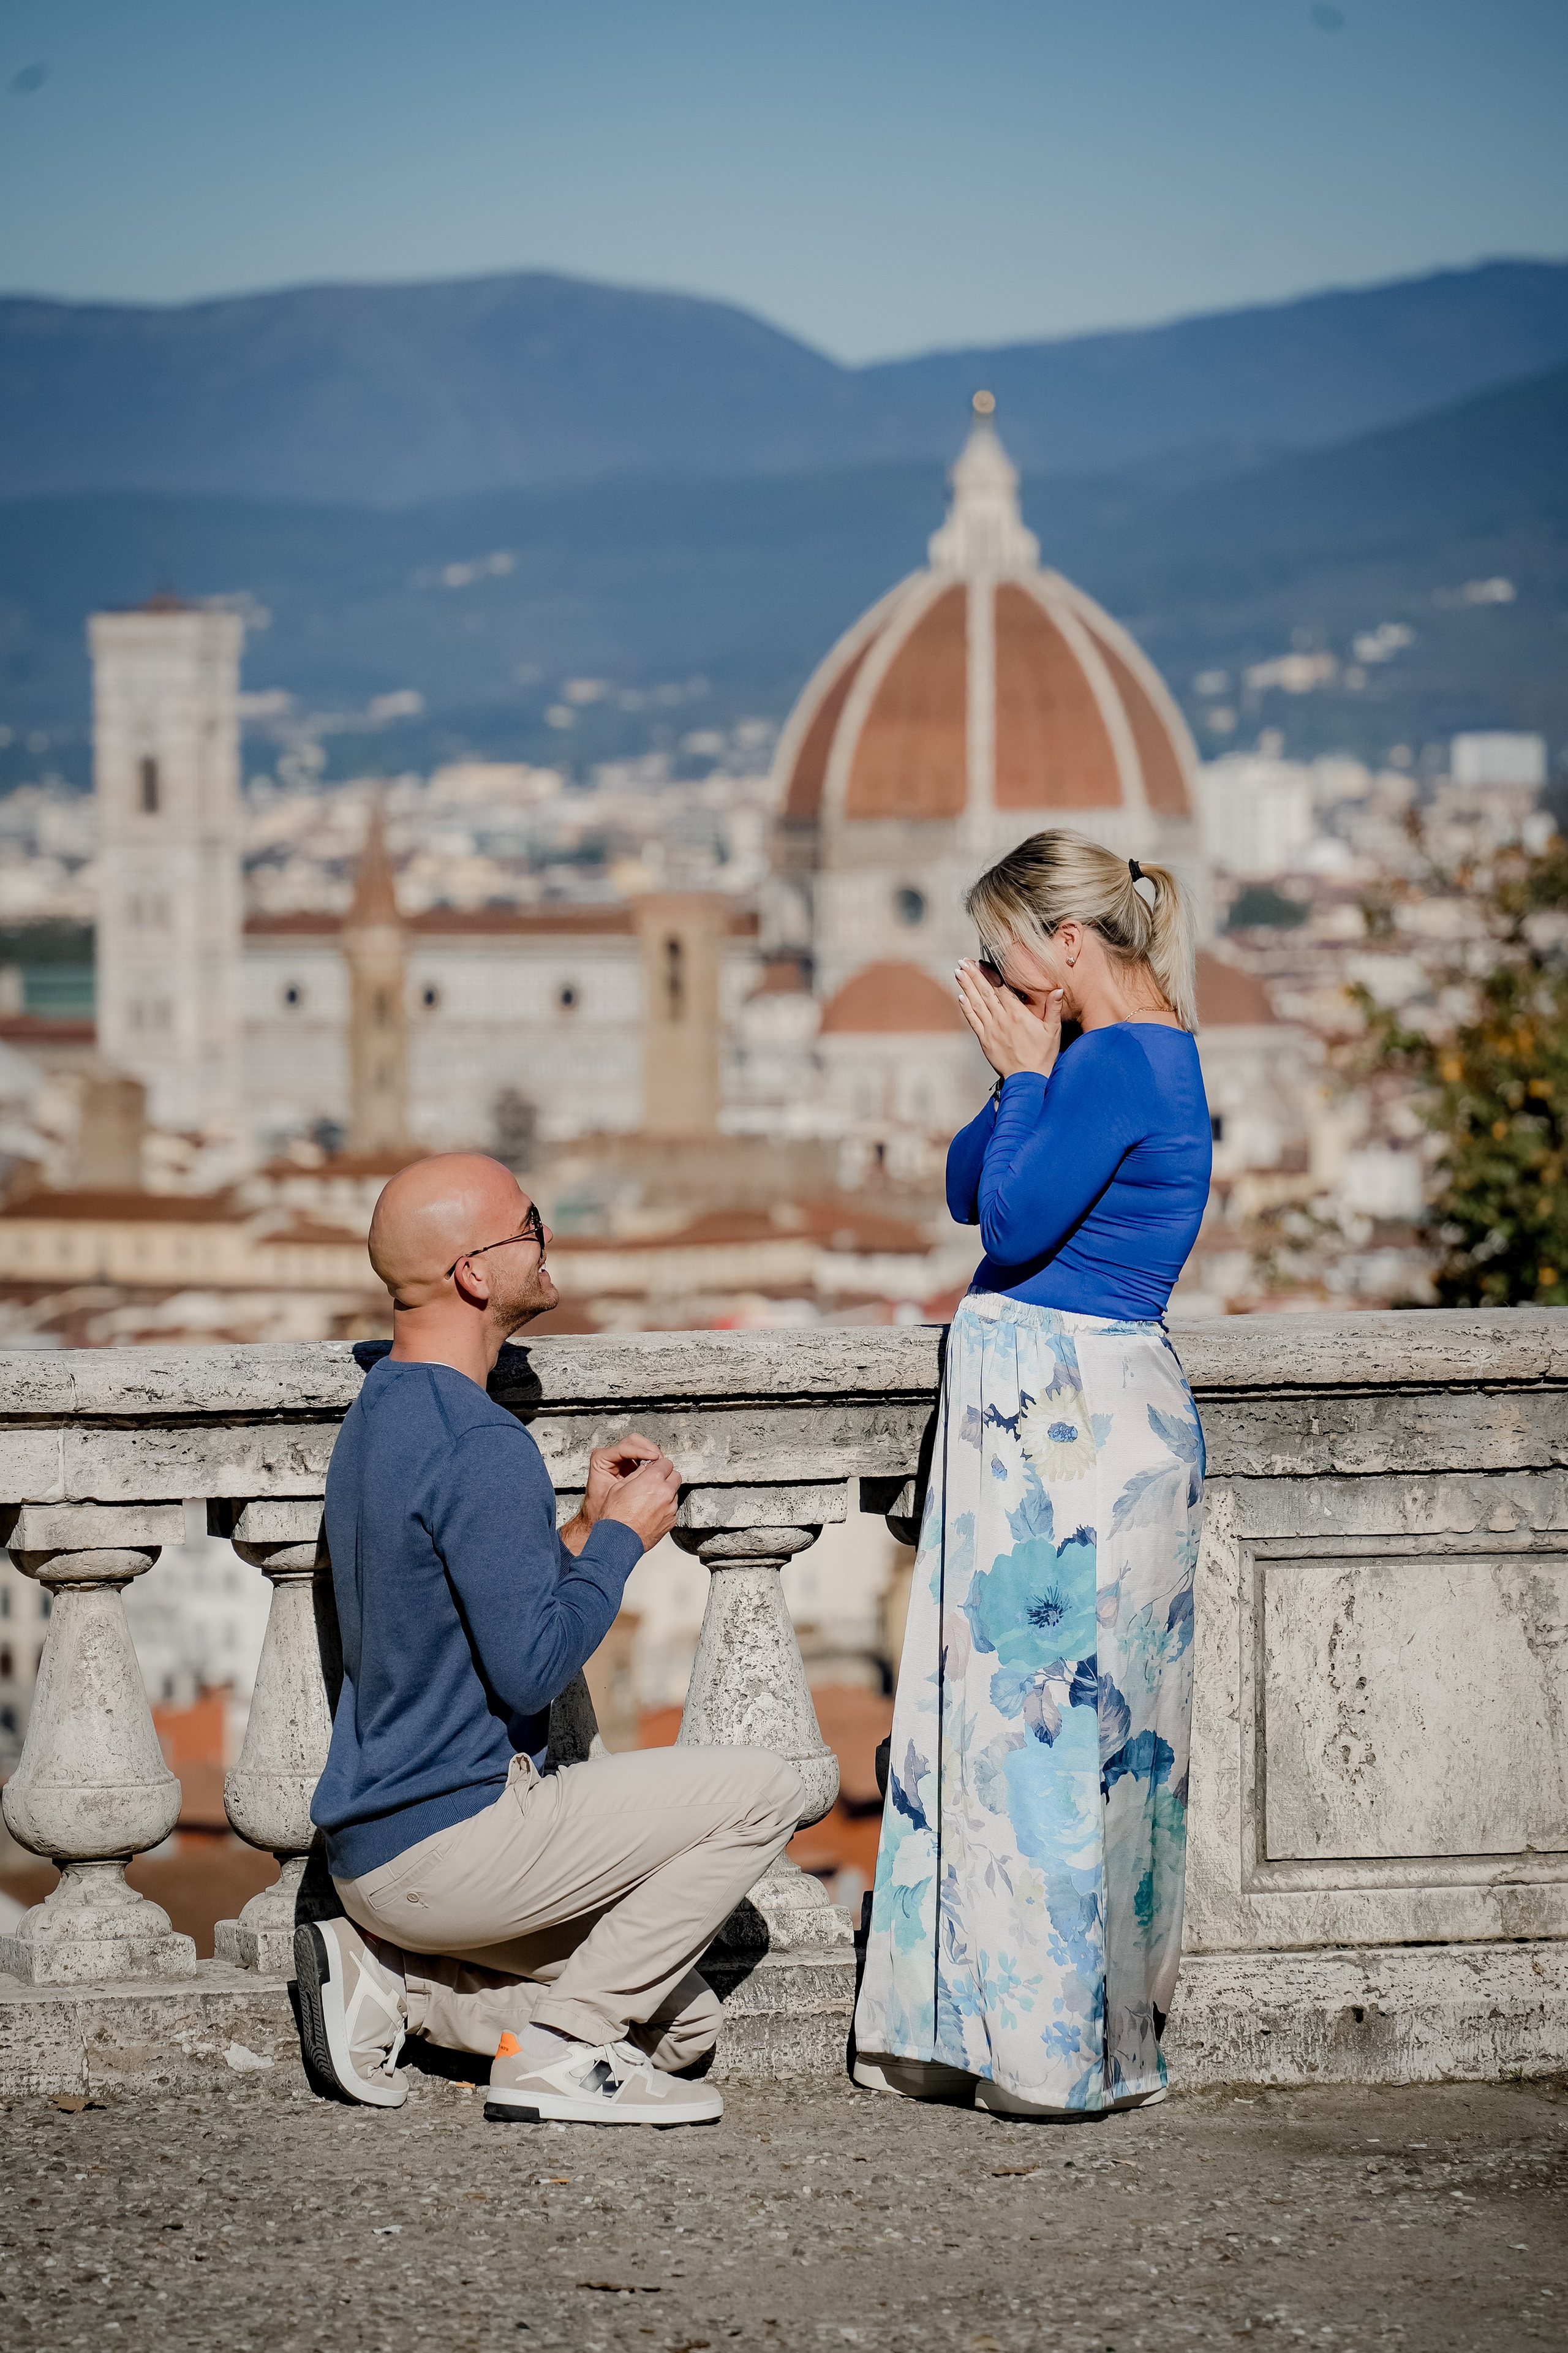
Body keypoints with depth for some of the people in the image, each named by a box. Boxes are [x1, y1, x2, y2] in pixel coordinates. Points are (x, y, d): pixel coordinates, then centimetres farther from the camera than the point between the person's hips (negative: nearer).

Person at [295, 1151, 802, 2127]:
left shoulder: (380, 1412, 13)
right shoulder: (480, 1444, -19)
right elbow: (529, 1670, -22)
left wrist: (583, 1530, 10)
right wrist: (622, 1536, -8)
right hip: (455, 1842, -10)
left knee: (683, 2024, 14)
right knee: (763, 1792, -8)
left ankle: (391, 1978, 7)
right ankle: (564, 2047, -7)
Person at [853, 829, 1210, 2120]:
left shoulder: (1117, 1062, -15)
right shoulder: (1147, 1054, 16)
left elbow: (1017, 1218, -21)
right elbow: (968, 1188, 17)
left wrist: (1027, 1071, -10)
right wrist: (1020, 1073, 3)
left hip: (1067, 1420, -10)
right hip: (1053, 1413, 10)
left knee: (1048, 1721, -5)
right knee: (1018, 1714, 11)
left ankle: (1059, 2045, 1)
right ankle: (982, 2027, 16)